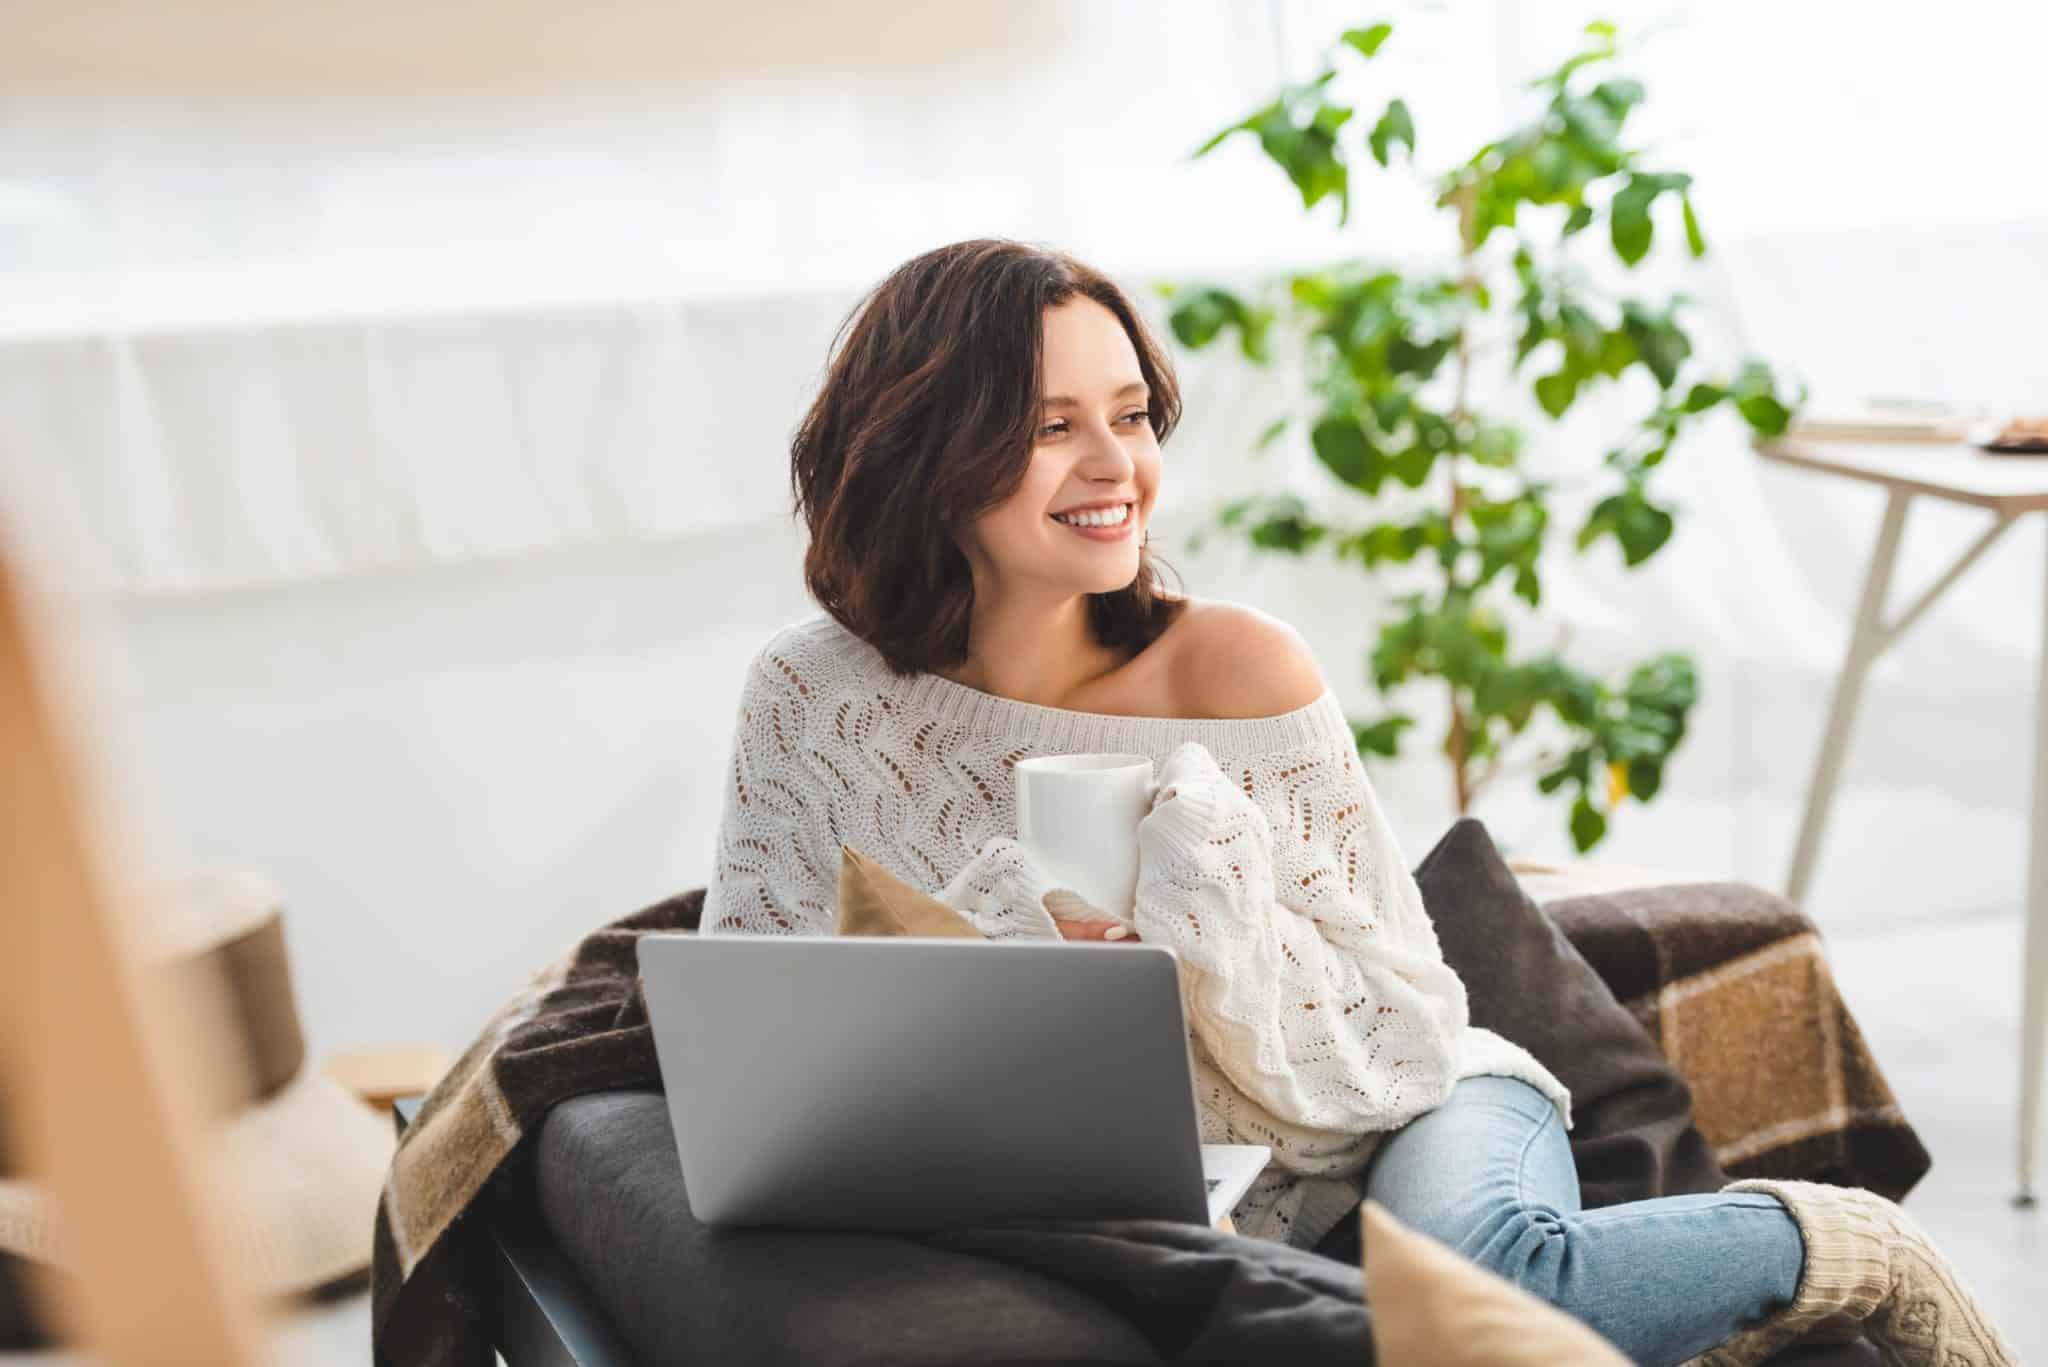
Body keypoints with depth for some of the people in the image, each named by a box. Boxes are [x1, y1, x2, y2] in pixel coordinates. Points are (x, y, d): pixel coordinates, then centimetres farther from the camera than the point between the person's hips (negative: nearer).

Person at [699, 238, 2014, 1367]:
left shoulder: (1233, 668, -11)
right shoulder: (815, 702, -7)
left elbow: (1399, 1047, -11)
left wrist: (1196, 863, -28)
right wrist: (1001, 920, -21)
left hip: (1406, 1124, -1)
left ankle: (1850, 1252, -4)